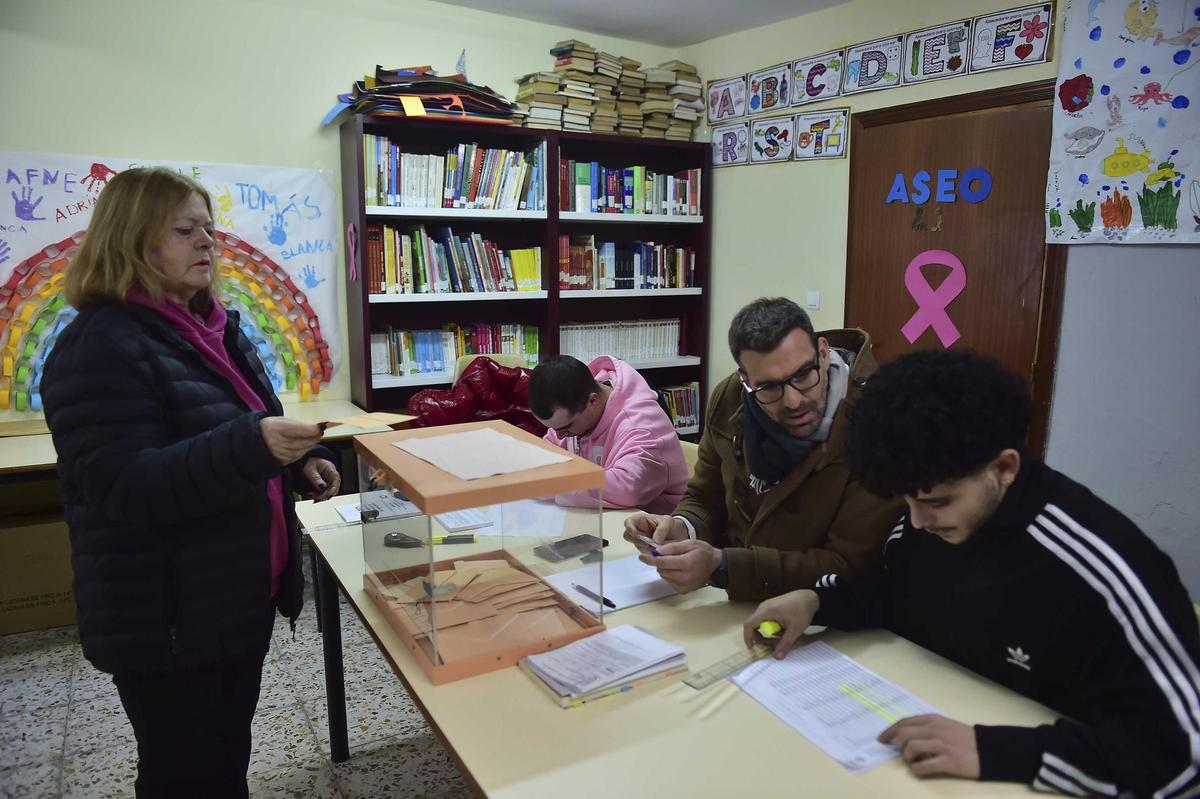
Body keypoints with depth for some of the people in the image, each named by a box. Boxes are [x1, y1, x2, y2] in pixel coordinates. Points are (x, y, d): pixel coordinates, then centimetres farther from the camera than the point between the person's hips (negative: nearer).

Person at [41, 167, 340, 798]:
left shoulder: (213, 329, 9)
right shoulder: (101, 347, -17)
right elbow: (123, 487, -25)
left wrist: (300, 457, 0)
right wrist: (252, 446, -38)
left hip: (240, 597, 8)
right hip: (168, 621, -7)